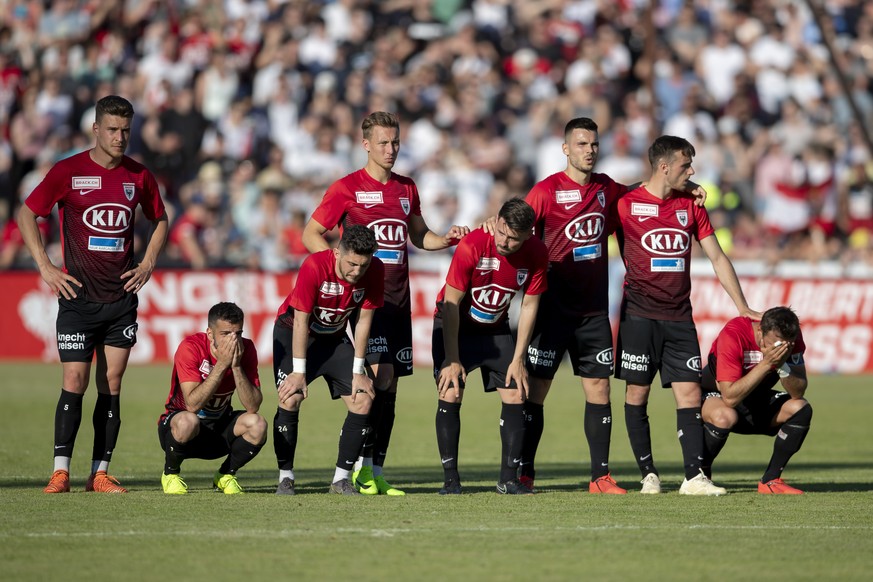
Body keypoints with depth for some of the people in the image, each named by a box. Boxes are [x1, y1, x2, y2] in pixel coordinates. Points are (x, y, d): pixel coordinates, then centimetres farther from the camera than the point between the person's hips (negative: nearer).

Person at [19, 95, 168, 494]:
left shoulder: (139, 176, 6)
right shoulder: (68, 172, -4)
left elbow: (159, 220, 22)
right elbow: (27, 214, 1)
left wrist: (148, 263, 8)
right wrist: (45, 267, -6)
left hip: (122, 296, 3)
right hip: (78, 295, -3)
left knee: (111, 384, 3)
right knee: (75, 381, -10)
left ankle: (100, 473, 6)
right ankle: (61, 471, -6)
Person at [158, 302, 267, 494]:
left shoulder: (246, 349, -11)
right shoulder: (190, 347, -22)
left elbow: (253, 407, -18)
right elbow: (193, 405, -31)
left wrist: (236, 366, -28)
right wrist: (222, 364, -33)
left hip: (220, 426, 4)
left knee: (257, 424, -25)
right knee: (188, 421, -39)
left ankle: (225, 475, 3)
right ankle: (170, 474, -7)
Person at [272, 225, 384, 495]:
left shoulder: (375, 271, -20)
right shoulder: (314, 267, -32)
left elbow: (364, 320, -10)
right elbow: (301, 321, -25)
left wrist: (358, 371, -8)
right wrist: (299, 372, -22)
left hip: (335, 337, 4)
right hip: (293, 331, -4)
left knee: (363, 401, -9)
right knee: (290, 399, -21)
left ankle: (342, 477, 0)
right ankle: (285, 477, -10)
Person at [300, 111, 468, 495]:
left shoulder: (406, 189, 15)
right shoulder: (347, 188, -2)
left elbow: (418, 236, 26)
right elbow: (310, 235, 0)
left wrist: (448, 239, 7)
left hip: (398, 300, 5)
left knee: (389, 385, 4)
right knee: (380, 375, -17)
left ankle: (376, 472, 8)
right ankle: (364, 466, -11)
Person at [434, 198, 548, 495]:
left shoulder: (536, 254, -19)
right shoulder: (472, 246, -29)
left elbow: (529, 306, -6)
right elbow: (451, 302, -21)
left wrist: (518, 359, -7)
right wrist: (452, 360, -20)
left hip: (496, 329, 3)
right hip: (454, 325, -3)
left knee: (515, 395, -7)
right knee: (450, 394, -15)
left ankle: (509, 478, 0)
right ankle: (451, 479, -8)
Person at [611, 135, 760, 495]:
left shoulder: (691, 207, 12)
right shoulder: (626, 205, -2)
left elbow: (717, 257, 17)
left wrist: (742, 306, 14)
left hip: (679, 317, 4)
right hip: (639, 314, -4)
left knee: (690, 393, -5)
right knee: (637, 393, -1)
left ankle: (694, 477, -8)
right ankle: (648, 475, 9)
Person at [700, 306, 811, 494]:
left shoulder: (791, 336, -18)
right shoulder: (733, 335, -33)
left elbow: (798, 393, -20)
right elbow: (730, 398, -38)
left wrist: (782, 366, -38)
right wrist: (766, 364, -42)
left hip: (758, 401, 5)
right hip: (715, 396, -5)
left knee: (801, 409, -20)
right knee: (724, 417, -39)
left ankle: (770, 480, -7)